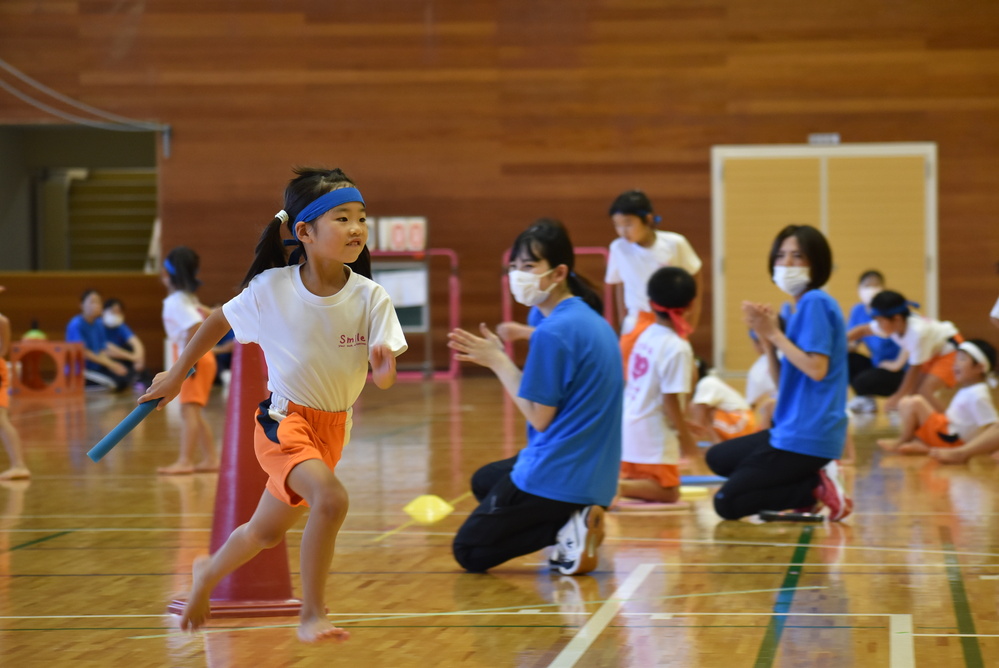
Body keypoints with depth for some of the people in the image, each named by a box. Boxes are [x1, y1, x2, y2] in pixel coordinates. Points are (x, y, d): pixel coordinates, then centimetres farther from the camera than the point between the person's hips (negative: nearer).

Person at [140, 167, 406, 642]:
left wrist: (384, 372, -41)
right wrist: (176, 375, 10)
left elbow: (383, 379, -17)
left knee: (265, 533, 21)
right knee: (330, 498, -31)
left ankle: (208, 574, 52)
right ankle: (312, 614, -18)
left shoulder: (370, 298, -15)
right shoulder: (271, 288, -18)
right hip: (283, 420, -4)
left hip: (333, 427, 4)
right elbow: (219, 322, 1)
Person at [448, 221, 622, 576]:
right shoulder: (590, 320, 10)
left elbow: (540, 417, -16)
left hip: (556, 477, -9)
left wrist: (498, 362, -9)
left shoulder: (553, 332, -19)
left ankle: (565, 529, -10)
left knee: (468, 552, 6)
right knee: (484, 480, 34)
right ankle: (574, 517, 9)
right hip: (595, 476, 9)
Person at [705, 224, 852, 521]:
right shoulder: (798, 308, 15)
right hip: (791, 429, 10)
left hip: (808, 437, -10)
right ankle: (810, 483, 8)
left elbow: (817, 369, -22)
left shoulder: (815, 303, -13)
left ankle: (816, 488, -6)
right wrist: (766, 337, 1)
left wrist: (775, 334, -14)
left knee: (726, 503, -9)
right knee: (717, 458, 24)